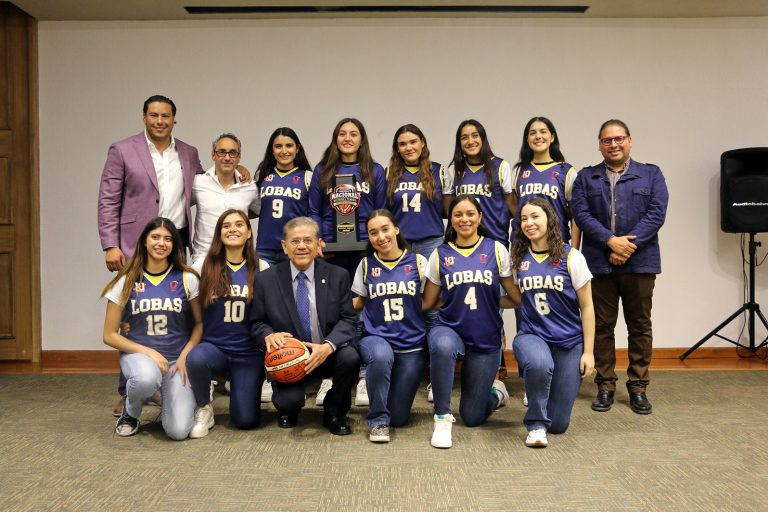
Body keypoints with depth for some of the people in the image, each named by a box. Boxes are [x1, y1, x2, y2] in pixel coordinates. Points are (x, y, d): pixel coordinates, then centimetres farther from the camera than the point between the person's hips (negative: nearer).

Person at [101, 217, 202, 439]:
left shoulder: (187, 279, 0)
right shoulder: (126, 281, -1)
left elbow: (200, 323, 7)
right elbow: (110, 335, 1)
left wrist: (185, 355, -9)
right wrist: (146, 351, -12)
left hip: (177, 359, 1)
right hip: (138, 354, 0)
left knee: (178, 431, -19)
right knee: (146, 379, -40)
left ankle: (170, 397, 19)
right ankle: (130, 412, -1)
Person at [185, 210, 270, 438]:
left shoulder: (261, 268, 1)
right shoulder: (203, 266, 0)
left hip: (249, 353, 0)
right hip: (213, 347, 0)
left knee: (246, 420, -8)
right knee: (196, 358, -36)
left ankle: (233, 385, 28)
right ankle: (204, 408, -4)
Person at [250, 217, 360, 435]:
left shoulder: (338, 276, -1)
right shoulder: (265, 280, -1)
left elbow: (347, 319, -4)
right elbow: (257, 323, 4)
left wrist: (328, 345, -24)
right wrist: (269, 335, -21)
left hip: (328, 353, 1)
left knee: (350, 357, -31)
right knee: (289, 401, -28)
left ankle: (334, 413, 0)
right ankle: (288, 409, 16)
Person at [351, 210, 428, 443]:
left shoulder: (417, 261, 2)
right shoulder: (366, 265, 5)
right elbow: (357, 303, 13)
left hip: (411, 344, 0)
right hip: (375, 337, 0)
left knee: (399, 418, 0)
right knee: (382, 356, -39)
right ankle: (378, 420, -16)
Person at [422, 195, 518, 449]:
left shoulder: (496, 250, 0)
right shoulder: (440, 254, 2)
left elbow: (517, 295, 3)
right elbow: (427, 302, 7)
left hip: (486, 340, 0)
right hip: (449, 330, 0)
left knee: (472, 417, 4)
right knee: (442, 346, -40)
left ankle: (496, 391, 40)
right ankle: (442, 417, -20)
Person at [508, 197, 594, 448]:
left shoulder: (571, 257, -4)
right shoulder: (517, 258, 3)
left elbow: (586, 307, -2)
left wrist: (588, 352, -4)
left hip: (569, 341, 0)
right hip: (531, 335, 1)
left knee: (558, 424, -1)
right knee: (540, 363, -39)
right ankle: (536, 425, -14)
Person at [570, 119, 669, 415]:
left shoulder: (651, 175, 10)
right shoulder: (585, 177, 11)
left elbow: (656, 213, -3)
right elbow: (581, 213, -3)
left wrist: (628, 244, -14)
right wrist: (611, 241, -16)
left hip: (640, 262, 0)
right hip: (599, 264, 0)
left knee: (640, 326, 5)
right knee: (602, 326, 5)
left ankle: (638, 387, 15)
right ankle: (605, 386, 15)